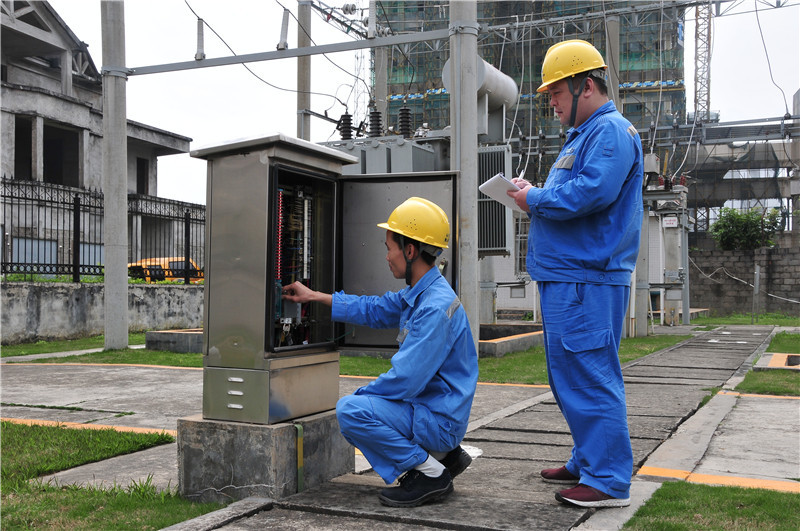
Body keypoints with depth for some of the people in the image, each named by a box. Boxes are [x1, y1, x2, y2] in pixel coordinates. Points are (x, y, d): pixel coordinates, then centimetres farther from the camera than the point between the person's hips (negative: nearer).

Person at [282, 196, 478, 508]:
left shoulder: (436, 307, -26)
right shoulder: (417, 294, 6)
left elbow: (405, 380, -28)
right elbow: (373, 310, 23)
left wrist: (363, 392, -11)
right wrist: (314, 296, 25)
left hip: (439, 418, -10)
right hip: (424, 404, 10)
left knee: (350, 410, -21)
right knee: (351, 407, 21)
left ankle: (431, 474, -8)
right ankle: (443, 455, 15)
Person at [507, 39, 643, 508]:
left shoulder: (612, 131, -10)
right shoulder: (583, 135, 23)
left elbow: (592, 193, -25)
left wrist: (536, 200, -11)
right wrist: (535, 197, 9)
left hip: (588, 281, -11)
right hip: (565, 277, 11)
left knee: (590, 379, -8)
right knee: (571, 377, 16)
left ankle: (609, 481, -1)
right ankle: (588, 463, 27)